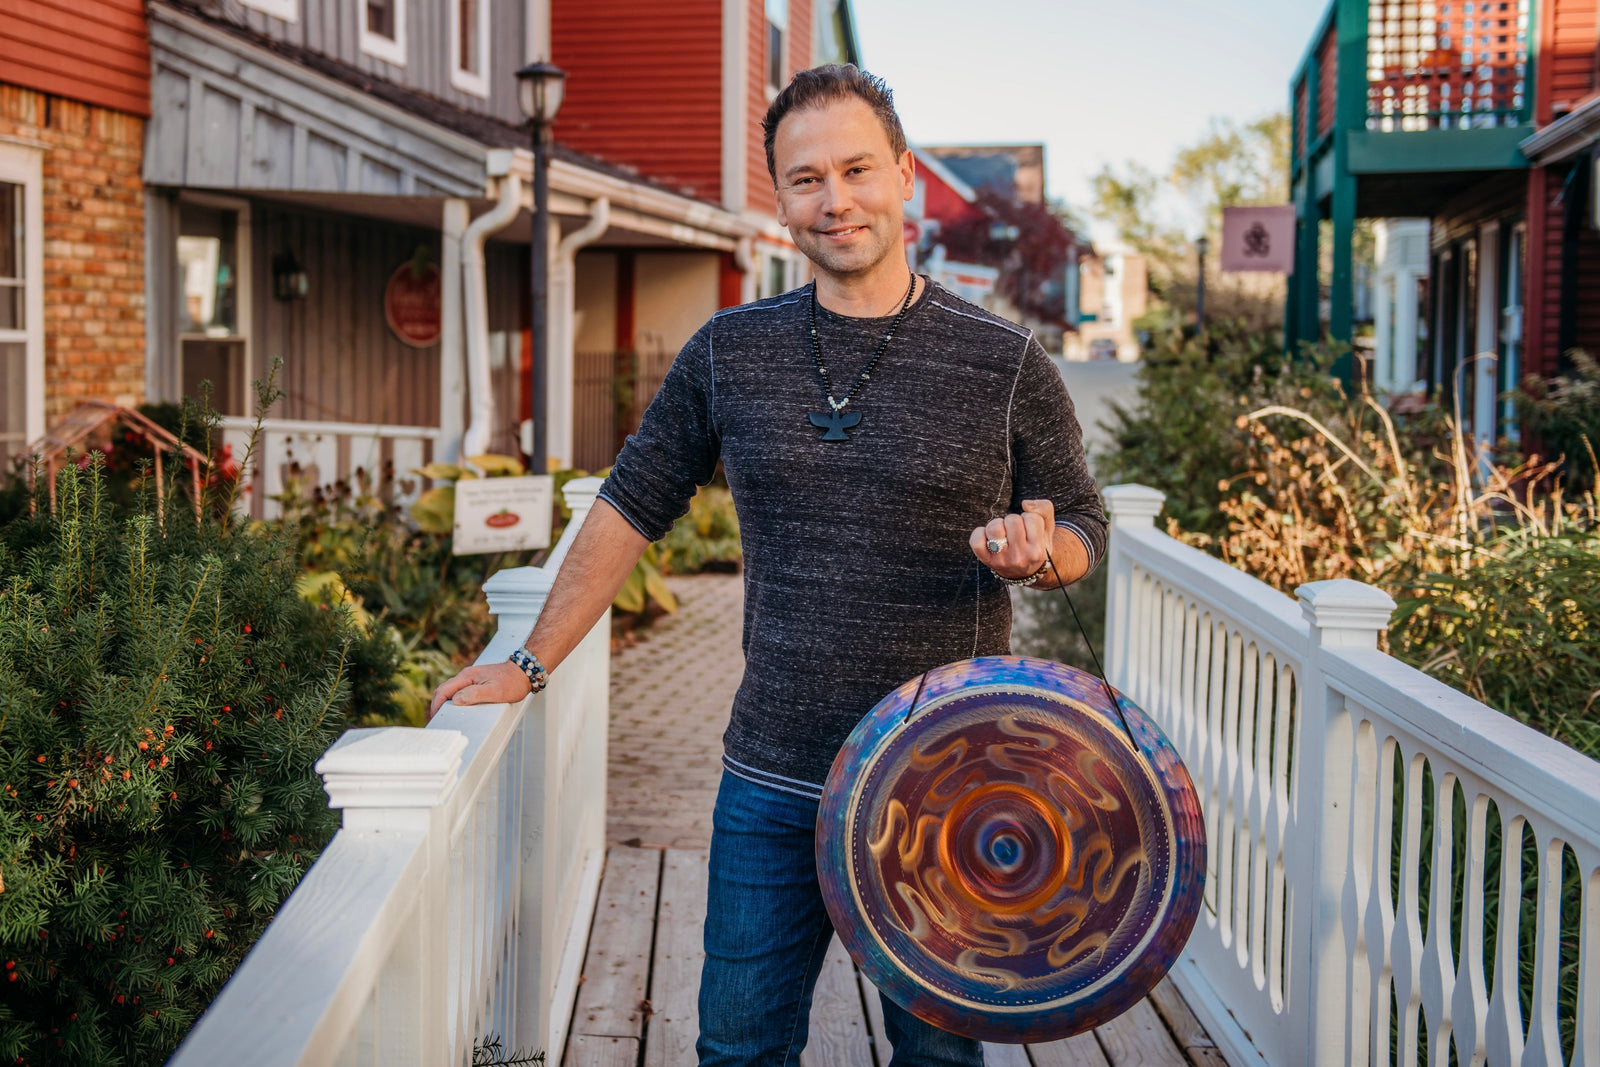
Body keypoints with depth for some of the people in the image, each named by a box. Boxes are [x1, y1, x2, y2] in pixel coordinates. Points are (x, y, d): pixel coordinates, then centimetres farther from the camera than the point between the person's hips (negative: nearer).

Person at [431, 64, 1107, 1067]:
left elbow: (1083, 524, 7)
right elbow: (635, 504, 12)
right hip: (773, 785, 2)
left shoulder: (1005, 362, -3)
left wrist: (1036, 551, -18)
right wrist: (534, 663, 12)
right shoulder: (729, 352, 4)